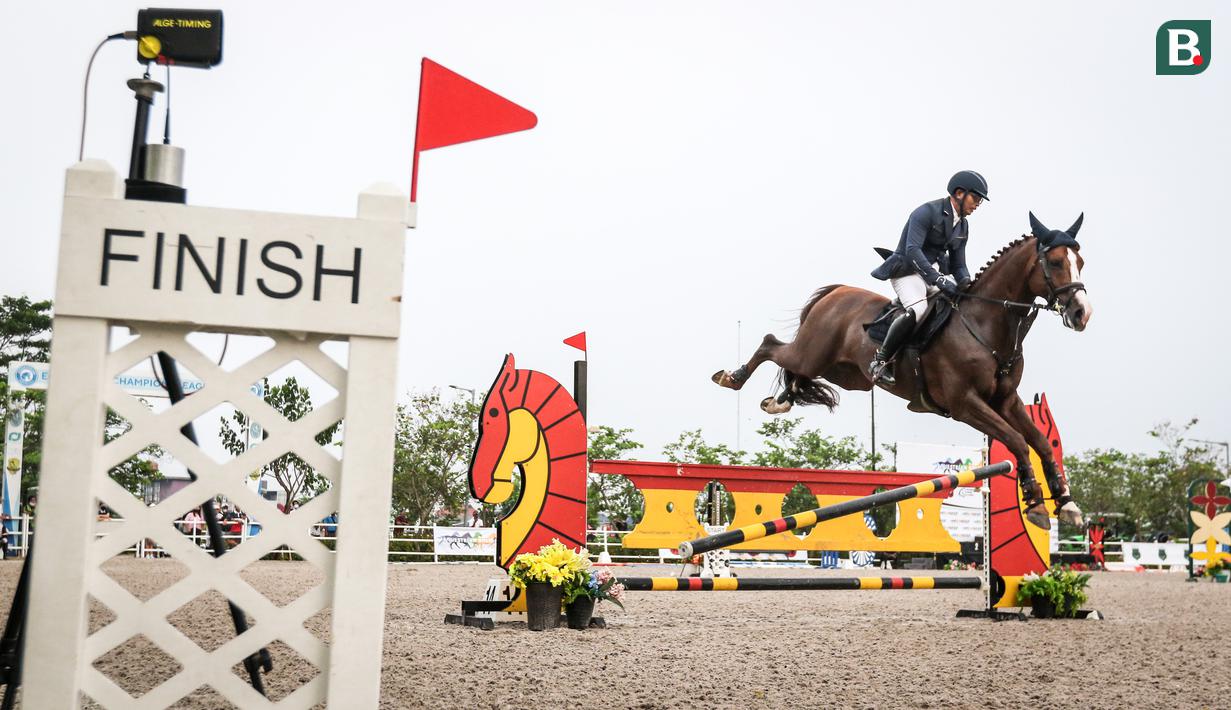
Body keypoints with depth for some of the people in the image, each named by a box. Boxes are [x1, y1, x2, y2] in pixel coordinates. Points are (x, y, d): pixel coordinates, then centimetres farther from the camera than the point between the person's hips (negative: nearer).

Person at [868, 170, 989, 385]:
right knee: (917, 309, -33)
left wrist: (966, 283, -10)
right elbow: (912, 250, -27)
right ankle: (880, 361, -23)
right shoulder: (927, 212, -15)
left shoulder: (962, 227, 11)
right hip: (907, 270, -9)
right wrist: (938, 280, -36)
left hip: (934, 271, 9)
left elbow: (958, 264, 14)